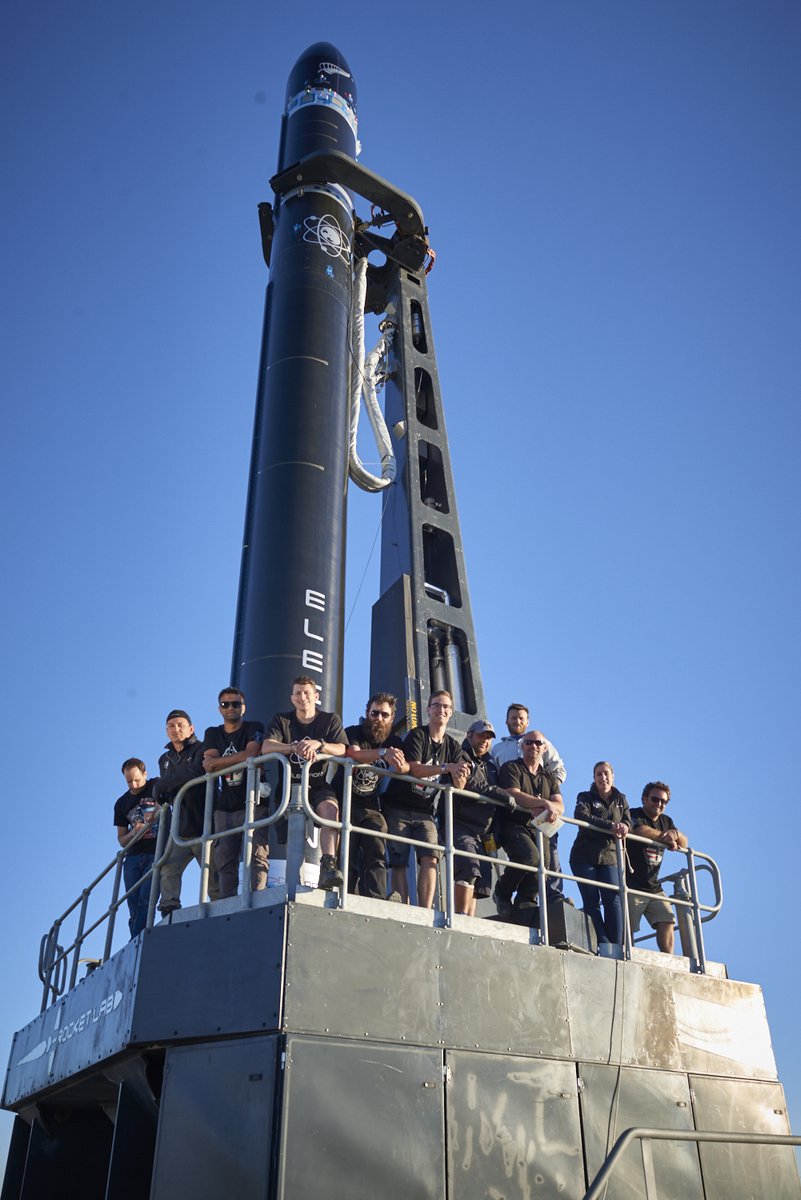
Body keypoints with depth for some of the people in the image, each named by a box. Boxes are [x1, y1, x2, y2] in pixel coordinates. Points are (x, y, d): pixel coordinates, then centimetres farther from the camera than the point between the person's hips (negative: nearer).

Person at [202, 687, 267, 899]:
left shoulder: (254, 728, 4)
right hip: (224, 806, 4)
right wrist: (240, 759, -7)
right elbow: (208, 764, 2)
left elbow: (252, 754, -14)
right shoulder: (212, 734, 17)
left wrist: (217, 762, -4)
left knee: (256, 854, -14)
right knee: (224, 861, -1)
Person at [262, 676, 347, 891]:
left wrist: (318, 744, -27)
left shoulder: (331, 720, 11)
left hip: (319, 785, -1)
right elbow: (266, 747, -9)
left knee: (330, 809, -32)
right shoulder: (281, 720, 10)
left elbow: (341, 749, -6)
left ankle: (328, 865, -43)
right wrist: (295, 748, -29)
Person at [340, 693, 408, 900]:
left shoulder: (394, 743, 7)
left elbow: (406, 768, -10)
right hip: (346, 803, -3)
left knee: (377, 857, -10)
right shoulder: (353, 733, -5)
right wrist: (383, 754, -45)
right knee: (347, 858, -7)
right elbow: (354, 754, -27)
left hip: (371, 807, 3)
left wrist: (401, 765, -36)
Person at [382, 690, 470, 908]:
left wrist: (460, 774, -24)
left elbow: (459, 787, 0)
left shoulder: (453, 746, 9)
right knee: (399, 862, -7)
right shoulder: (417, 735, -5)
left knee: (430, 859, -13)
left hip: (424, 812, 4)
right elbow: (414, 769, -20)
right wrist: (446, 768, -30)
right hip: (398, 808, -3)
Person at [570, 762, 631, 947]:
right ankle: (603, 945, -8)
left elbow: (628, 822, 5)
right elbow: (581, 816, -18)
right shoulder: (585, 797, 2)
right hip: (584, 856, -2)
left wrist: (623, 827, -21)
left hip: (609, 857, 3)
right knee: (592, 901, -7)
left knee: (613, 899, -11)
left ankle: (616, 945, -10)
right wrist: (611, 825, -28)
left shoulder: (620, 800, 16)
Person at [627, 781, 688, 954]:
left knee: (666, 921, -7)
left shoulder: (665, 821, 19)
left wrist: (675, 834, -11)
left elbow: (684, 844, 11)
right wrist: (665, 836, -12)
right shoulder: (634, 815, -3)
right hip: (632, 886, -7)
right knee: (628, 928, -10)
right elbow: (642, 831, -25)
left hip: (653, 887, 7)